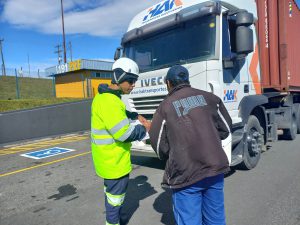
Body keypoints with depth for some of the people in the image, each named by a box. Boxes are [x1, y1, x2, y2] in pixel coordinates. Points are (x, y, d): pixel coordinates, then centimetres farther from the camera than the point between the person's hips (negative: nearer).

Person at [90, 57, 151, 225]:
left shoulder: (106, 96, 6)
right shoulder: (109, 101, -27)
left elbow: (118, 114, 24)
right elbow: (125, 134, -30)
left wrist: (136, 116, 9)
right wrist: (144, 129, -13)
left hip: (108, 156, 11)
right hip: (114, 159, -11)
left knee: (111, 189, 28)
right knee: (116, 194, 9)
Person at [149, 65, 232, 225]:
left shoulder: (165, 106, -4)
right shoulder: (209, 97, 6)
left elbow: (160, 147, -1)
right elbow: (225, 129, 11)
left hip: (186, 174, -4)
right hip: (215, 169, 4)